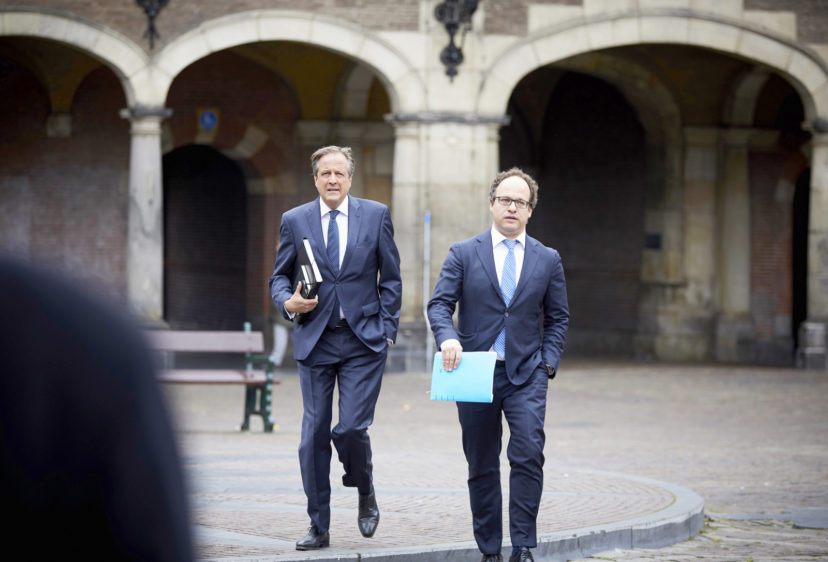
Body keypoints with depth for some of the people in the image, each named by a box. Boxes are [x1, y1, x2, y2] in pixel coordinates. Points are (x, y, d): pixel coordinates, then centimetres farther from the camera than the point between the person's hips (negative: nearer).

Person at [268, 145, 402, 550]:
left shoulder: (376, 215, 5)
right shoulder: (295, 221, 6)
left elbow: (390, 278, 7)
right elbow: (279, 276, 12)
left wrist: (387, 331, 1)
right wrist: (288, 302, -10)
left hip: (364, 340, -1)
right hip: (315, 340, 2)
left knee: (351, 428, -12)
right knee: (314, 435, 1)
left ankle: (366, 493, 18)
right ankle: (318, 527, 10)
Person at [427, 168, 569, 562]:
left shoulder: (548, 260, 9)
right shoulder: (463, 254, 5)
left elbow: (558, 318, 13)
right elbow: (439, 304, -2)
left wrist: (548, 363, 0)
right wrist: (447, 337, -22)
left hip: (526, 374, 0)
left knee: (528, 455, -17)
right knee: (481, 467, 5)